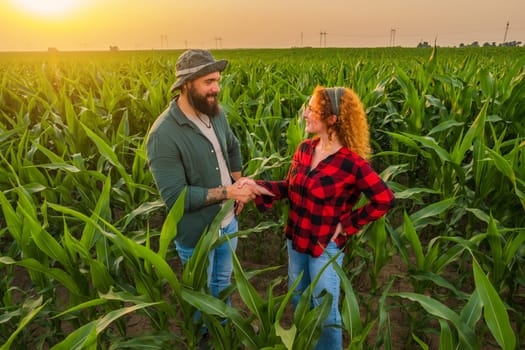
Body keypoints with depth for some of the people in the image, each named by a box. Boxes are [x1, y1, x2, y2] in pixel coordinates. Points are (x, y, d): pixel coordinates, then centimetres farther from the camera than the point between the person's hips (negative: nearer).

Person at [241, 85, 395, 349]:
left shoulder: (351, 163, -24)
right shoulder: (304, 148, -6)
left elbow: (384, 200, -18)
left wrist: (347, 225, -16)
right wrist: (258, 185, -11)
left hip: (326, 247, -6)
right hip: (296, 240, 7)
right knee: (298, 300, 28)